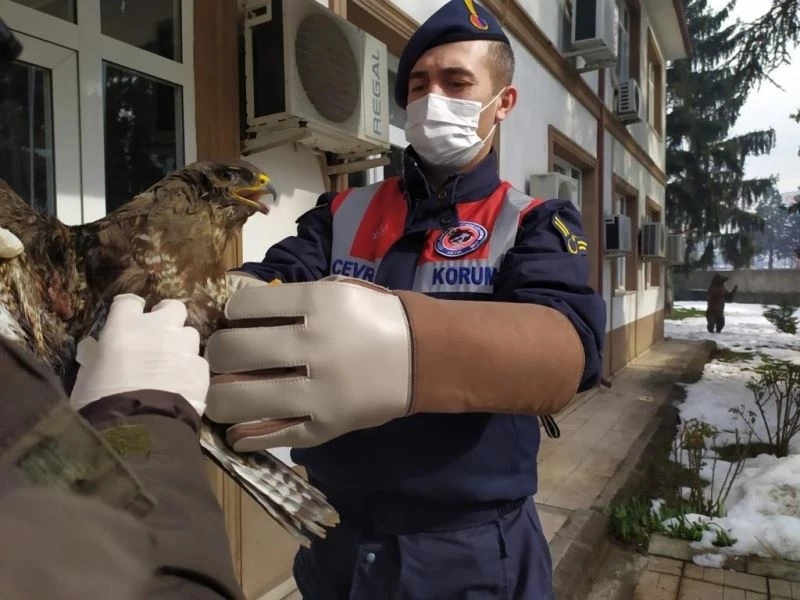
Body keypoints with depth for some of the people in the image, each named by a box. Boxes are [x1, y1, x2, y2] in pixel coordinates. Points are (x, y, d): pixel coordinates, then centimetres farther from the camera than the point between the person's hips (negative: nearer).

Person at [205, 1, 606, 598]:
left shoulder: (536, 224, -6)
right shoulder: (340, 213, 3)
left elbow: (566, 346, -25)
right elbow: (267, 288, -10)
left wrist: (406, 346, -46)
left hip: (472, 549, -2)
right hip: (334, 537, 3)